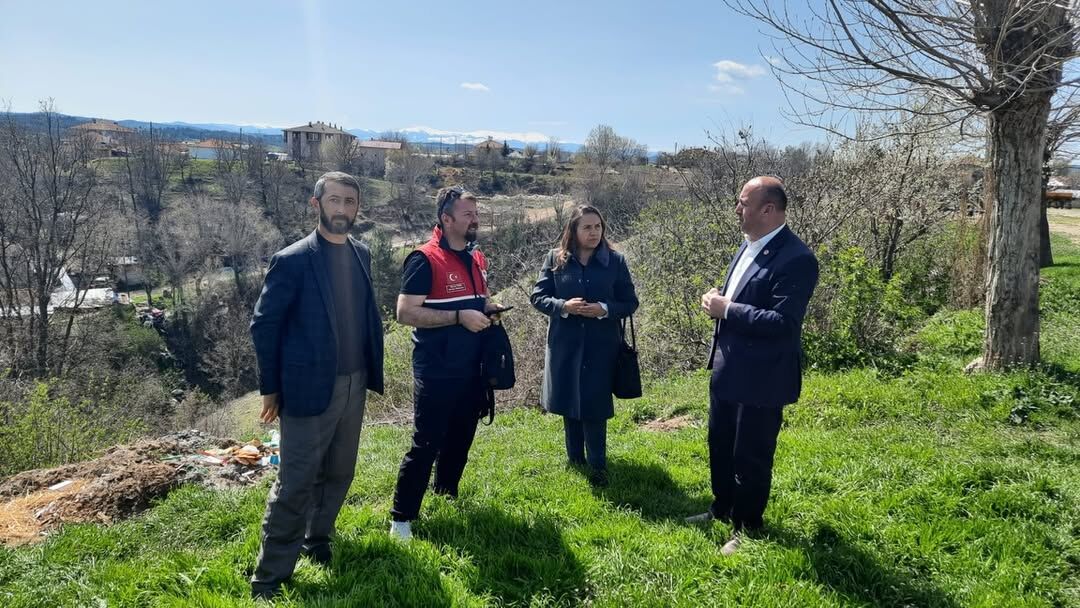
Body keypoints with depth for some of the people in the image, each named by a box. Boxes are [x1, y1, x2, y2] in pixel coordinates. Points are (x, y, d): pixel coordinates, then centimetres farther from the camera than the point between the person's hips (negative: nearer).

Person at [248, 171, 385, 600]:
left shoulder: (361, 255, 7)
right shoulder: (292, 260, -12)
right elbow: (263, 324, -8)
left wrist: (373, 370, 10)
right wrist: (271, 387, -6)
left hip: (354, 385, 6)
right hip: (309, 388, -6)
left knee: (338, 474, 18)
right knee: (295, 485, 0)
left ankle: (317, 540, 40)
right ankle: (269, 576, 15)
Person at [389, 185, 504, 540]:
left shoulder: (477, 259, 10)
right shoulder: (424, 260, -14)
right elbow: (405, 313, -19)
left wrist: (489, 309, 1)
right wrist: (459, 316, -25)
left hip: (472, 369, 7)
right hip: (437, 372, -7)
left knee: (460, 439, 19)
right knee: (425, 444, -1)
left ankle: (447, 496, 39)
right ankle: (401, 517, 12)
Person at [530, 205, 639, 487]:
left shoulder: (616, 260, -3)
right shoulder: (555, 259, -2)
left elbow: (630, 302, 0)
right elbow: (538, 297, 0)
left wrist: (604, 309, -18)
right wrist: (563, 306, -18)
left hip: (601, 345, -1)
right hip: (565, 344, 2)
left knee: (595, 406, 2)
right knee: (569, 404, 13)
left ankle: (597, 466, 18)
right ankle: (575, 460, 32)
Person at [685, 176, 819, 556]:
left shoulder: (795, 259, -22)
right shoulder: (750, 245, 7)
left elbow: (783, 322, -28)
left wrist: (727, 309, -23)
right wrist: (719, 299, -2)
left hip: (760, 377, -9)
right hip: (727, 368, 9)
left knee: (751, 456, 9)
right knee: (720, 446, 23)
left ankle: (747, 528, 29)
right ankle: (722, 509, 44)